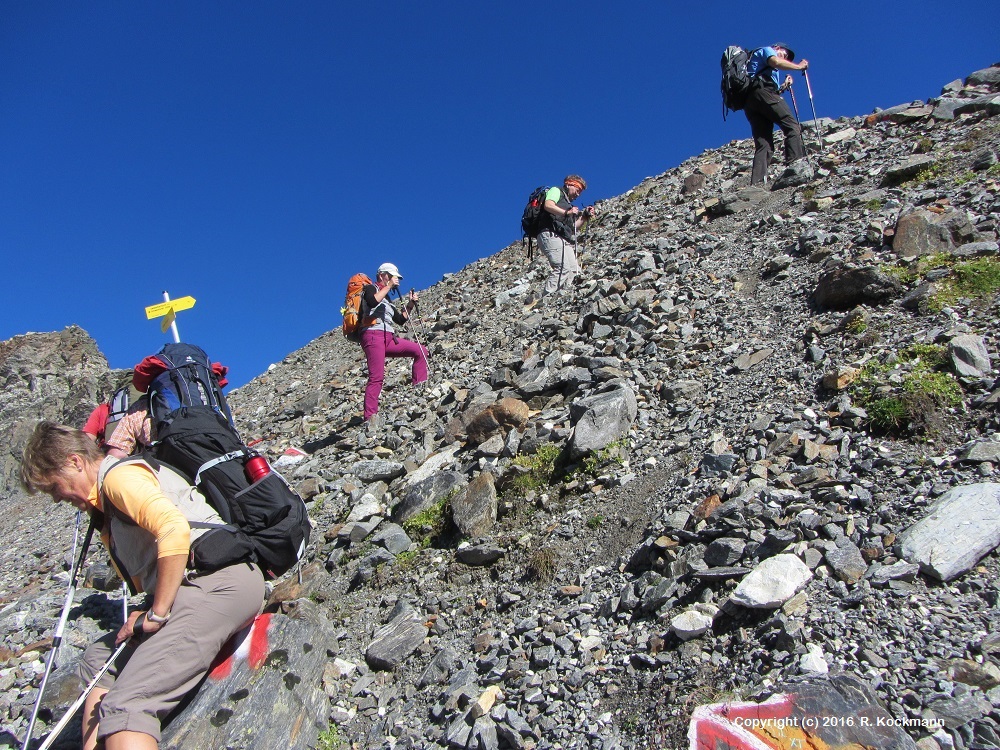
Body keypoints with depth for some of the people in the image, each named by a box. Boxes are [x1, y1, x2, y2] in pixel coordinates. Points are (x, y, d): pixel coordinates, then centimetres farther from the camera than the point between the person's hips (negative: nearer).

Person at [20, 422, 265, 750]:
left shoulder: (119, 475, -3)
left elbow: (174, 529, -21)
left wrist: (156, 614, -14)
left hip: (218, 582, -11)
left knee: (125, 705, -19)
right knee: (99, 660, 21)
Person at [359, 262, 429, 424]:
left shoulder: (387, 299, 30)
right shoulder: (370, 288, 7)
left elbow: (400, 320, 28)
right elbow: (372, 302, -18)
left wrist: (410, 304, 16)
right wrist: (389, 286, -11)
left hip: (389, 338, 8)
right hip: (373, 335, -8)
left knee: (421, 350, 1)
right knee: (377, 377, -17)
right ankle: (370, 418, -20)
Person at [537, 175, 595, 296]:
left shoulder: (568, 204, 33)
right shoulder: (555, 191, 11)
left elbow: (573, 228, 26)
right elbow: (548, 205, -12)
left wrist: (585, 216, 16)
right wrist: (567, 213, -18)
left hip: (564, 240, 9)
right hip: (550, 235, -9)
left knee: (574, 269, -5)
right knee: (563, 268, -23)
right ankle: (546, 296, -27)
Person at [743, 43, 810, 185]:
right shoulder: (766, 50, 19)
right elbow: (776, 62, -5)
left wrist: (784, 87, 28)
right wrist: (798, 66, 6)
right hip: (761, 90, -8)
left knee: (763, 144, -3)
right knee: (792, 126, -15)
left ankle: (757, 182, -19)